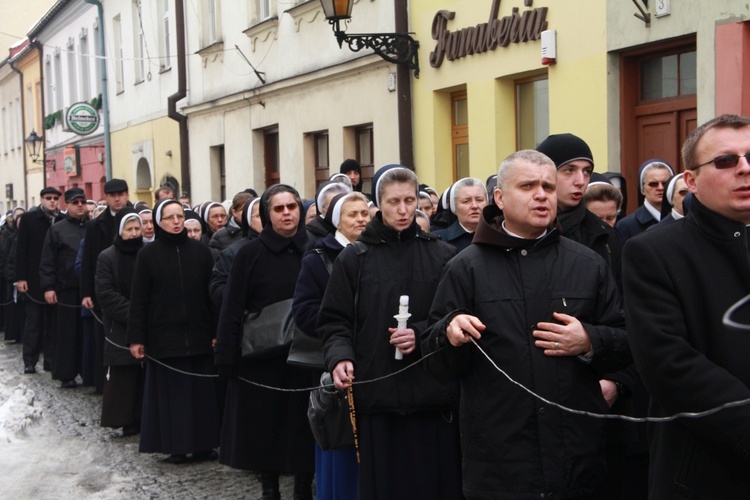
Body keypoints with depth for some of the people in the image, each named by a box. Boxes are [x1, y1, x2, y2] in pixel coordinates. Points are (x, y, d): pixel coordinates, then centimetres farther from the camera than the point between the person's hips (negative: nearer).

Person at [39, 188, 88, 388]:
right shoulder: (57, 229, 3)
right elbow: (47, 262, 0)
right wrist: (48, 287, -8)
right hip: (67, 290, -2)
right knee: (68, 333, 3)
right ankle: (66, 374, 10)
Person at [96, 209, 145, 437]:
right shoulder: (107, 258, 1)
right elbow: (106, 293, -6)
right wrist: (132, 313, -15)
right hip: (120, 328, -2)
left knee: (145, 375, 0)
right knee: (122, 378, -2)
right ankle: (125, 420, 3)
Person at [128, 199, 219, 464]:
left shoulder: (200, 251, 4)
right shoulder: (148, 254, 0)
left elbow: (212, 293, 4)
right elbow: (138, 299, -1)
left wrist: (216, 331, -1)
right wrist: (136, 338, -5)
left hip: (198, 335, 2)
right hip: (164, 336, -1)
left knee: (201, 390, 5)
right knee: (171, 390, 3)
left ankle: (202, 443, 15)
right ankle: (175, 445, 11)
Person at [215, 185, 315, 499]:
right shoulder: (250, 253, -2)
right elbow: (232, 308, -4)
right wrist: (227, 357, -10)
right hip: (261, 357, -1)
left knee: (302, 427, 6)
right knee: (264, 427, 7)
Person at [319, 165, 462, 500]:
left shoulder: (443, 256, 6)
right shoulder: (354, 259, 6)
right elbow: (334, 322, 5)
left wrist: (421, 335, -10)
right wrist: (340, 357, -13)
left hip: (434, 396, 1)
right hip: (377, 395, 0)